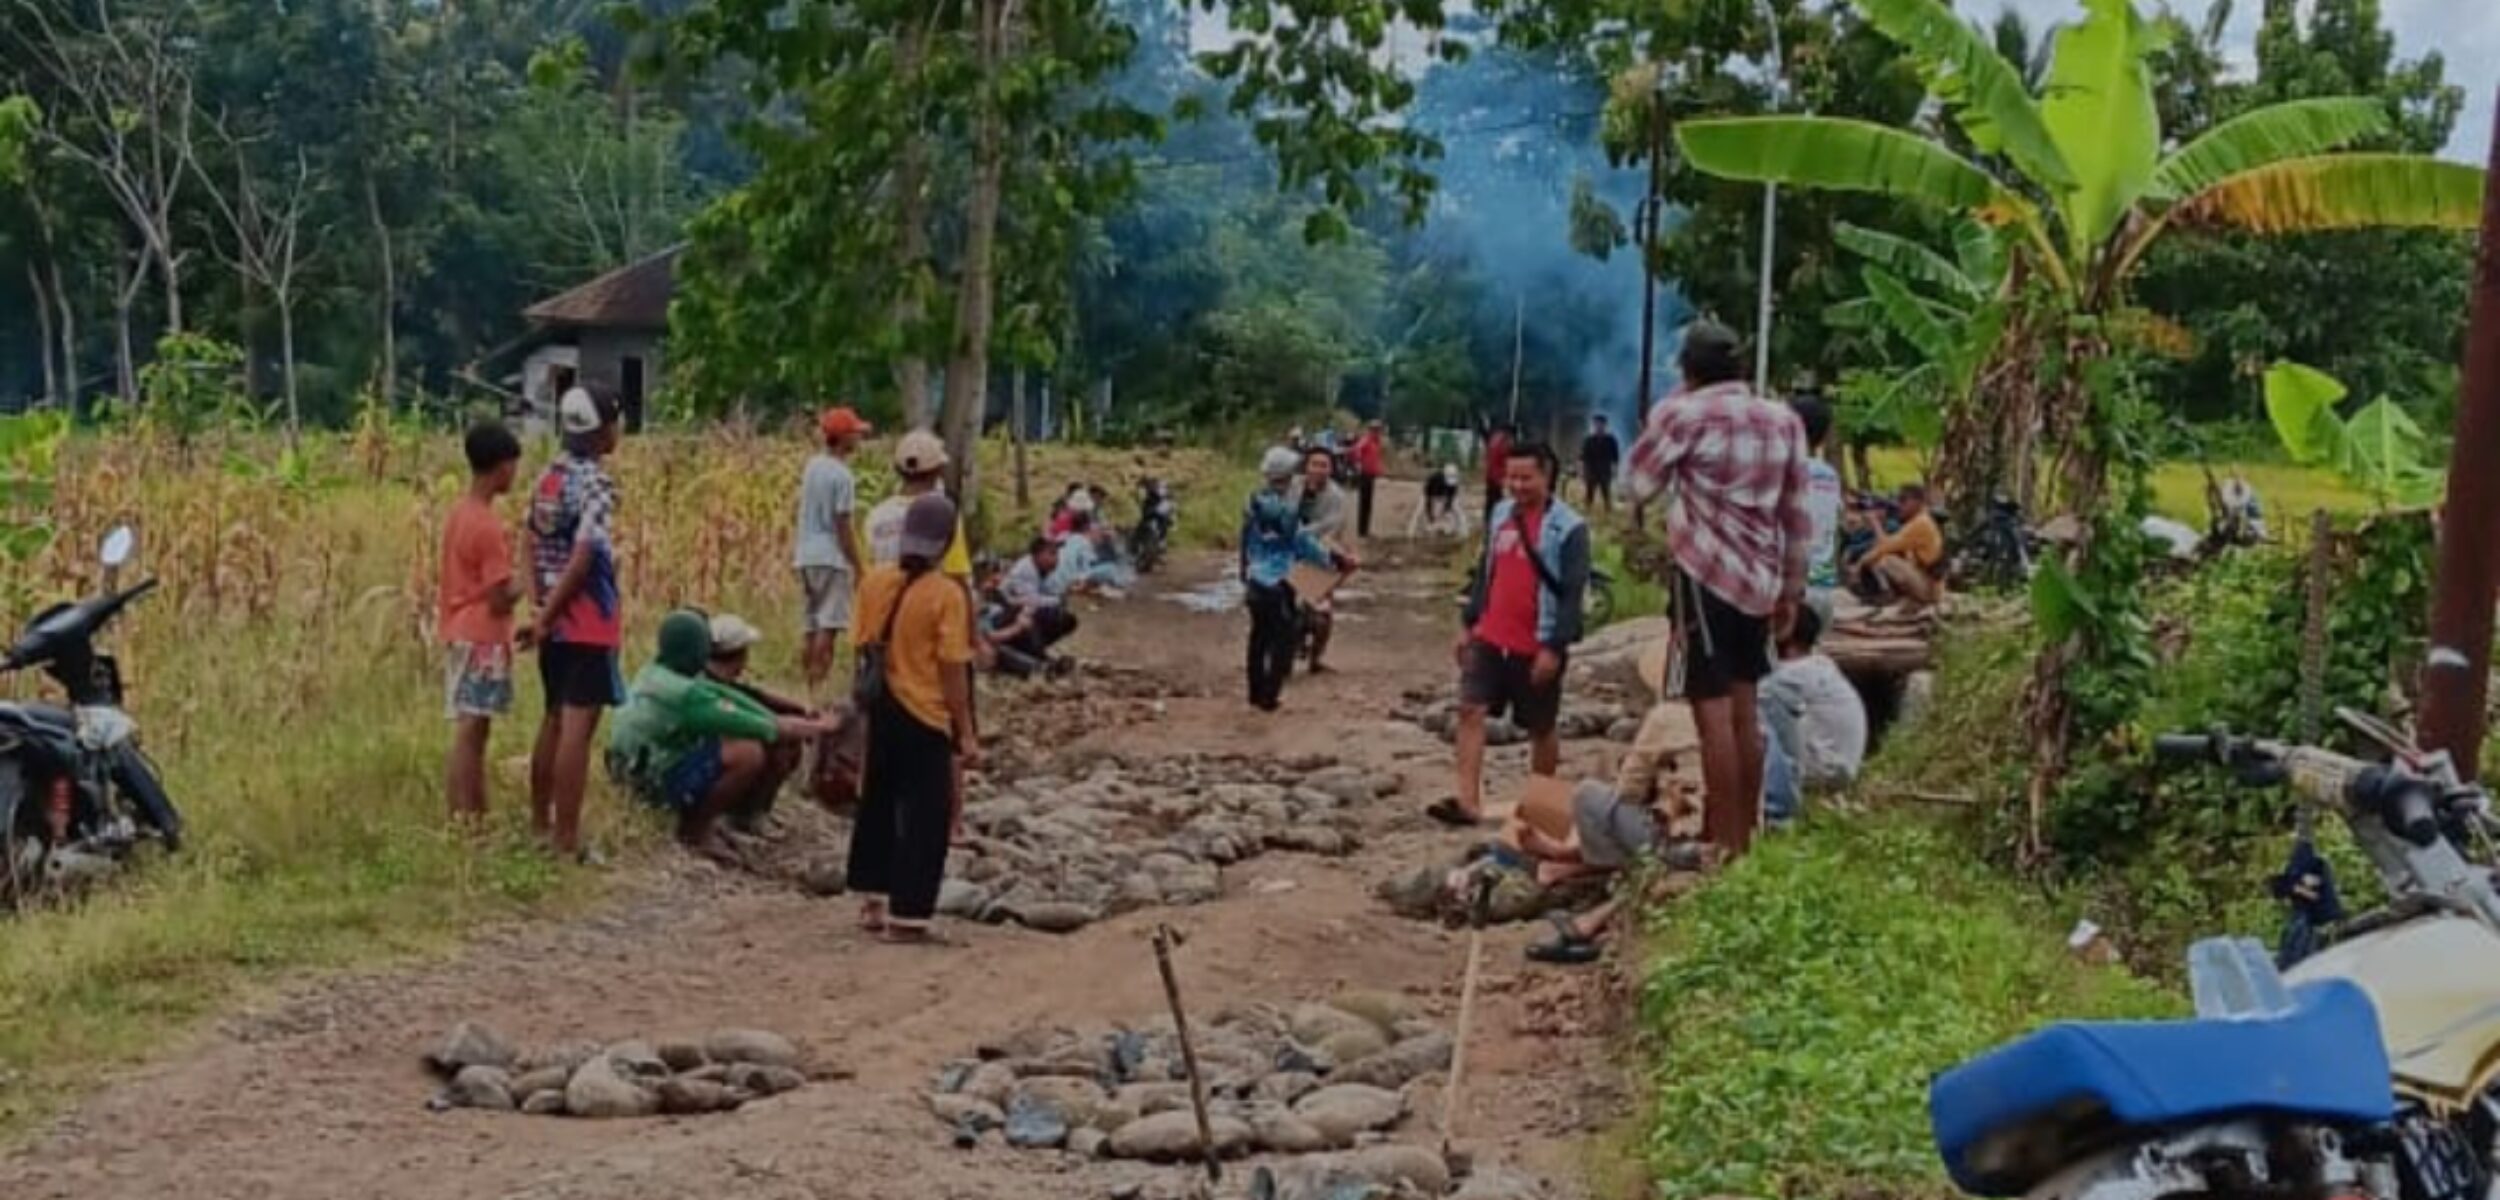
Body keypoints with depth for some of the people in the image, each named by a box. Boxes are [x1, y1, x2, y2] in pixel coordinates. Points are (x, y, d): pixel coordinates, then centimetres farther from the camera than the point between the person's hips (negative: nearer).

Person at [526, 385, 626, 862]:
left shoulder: (549, 478, 9)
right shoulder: (596, 484, -16)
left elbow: (533, 546, 12)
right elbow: (581, 562, -21)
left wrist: (541, 605, 9)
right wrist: (546, 618, -13)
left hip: (556, 623, 8)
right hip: (589, 624, -8)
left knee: (554, 720, 18)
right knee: (577, 729, -6)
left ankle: (539, 824, 26)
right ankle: (566, 839, -4)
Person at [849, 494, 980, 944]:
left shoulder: (874, 583, 0)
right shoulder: (947, 595, -15)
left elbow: (864, 650, 7)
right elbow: (953, 670, -15)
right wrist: (967, 734, -9)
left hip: (882, 711, 6)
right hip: (925, 718, -6)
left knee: (878, 805, 19)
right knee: (926, 817, 2)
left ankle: (874, 902, 28)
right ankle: (906, 917, 1)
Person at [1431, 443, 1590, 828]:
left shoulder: (1568, 528, -12)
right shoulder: (1501, 514, 8)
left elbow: (1573, 593, -14)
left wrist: (1554, 648, -18)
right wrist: (1469, 624, 14)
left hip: (1536, 647, -5)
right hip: (1490, 637, 5)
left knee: (1540, 728, 8)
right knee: (1470, 711, -8)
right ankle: (1468, 801, -12)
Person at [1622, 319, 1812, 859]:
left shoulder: (1684, 414, -8)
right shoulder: (1783, 420, 9)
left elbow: (1639, 485, 0)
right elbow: (1798, 515, 11)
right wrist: (1792, 589, 17)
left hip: (1706, 574, -6)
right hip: (1760, 580, 6)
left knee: (1713, 709, -5)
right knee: (1744, 708, 14)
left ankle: (1726, 846, -6)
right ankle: (1745, 837, 20)